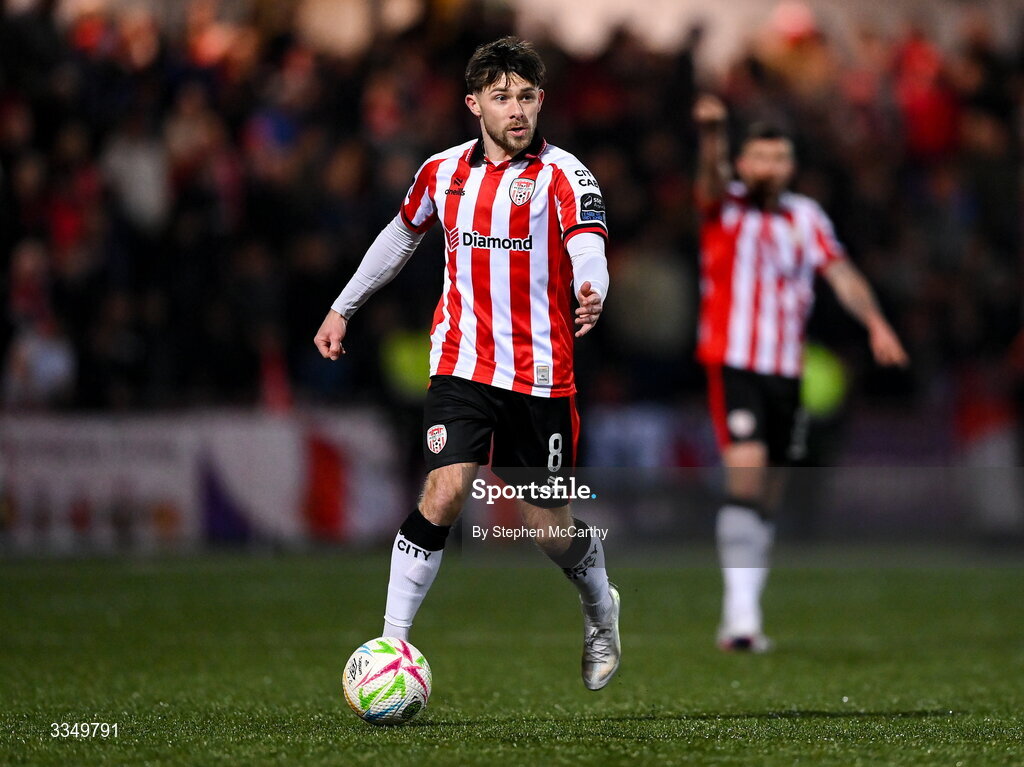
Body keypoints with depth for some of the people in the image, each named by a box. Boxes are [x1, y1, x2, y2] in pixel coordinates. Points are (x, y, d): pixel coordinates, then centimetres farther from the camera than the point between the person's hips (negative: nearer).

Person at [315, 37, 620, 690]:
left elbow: (588, 249, -24)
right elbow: (401, 235, 23)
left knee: (550, 530, 7)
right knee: (445, 494, -19)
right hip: (462, 364, 2)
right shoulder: (444, 171, 4)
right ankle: (391, 644, -14)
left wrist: (592, 294, -47)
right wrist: (343, 308, 26)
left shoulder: (562, 175, -8)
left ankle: (602, 613, 39)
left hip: (541, 377, -2)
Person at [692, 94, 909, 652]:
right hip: (733, 365, -5)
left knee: (767, 501, 9)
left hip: (786, 373, 5)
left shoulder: (806, 218, 11)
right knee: (746, 479, -20)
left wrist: (875, 322, -15)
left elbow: (840, 272, 2)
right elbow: (711, 175, -22)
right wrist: (711, 132, -44)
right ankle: (741, 614, -22)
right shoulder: (724, 206, -1)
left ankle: (739, 621, 17)